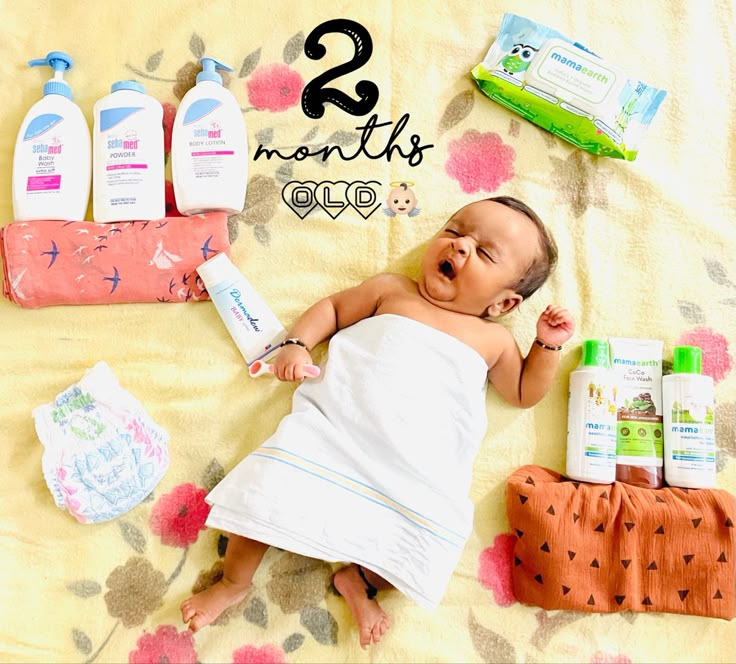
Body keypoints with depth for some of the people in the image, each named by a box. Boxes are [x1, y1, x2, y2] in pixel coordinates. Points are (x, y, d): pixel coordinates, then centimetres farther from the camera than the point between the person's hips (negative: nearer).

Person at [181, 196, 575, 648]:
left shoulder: (494, 340, 14)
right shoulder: (391, 290, 12)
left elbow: (524, 393, 23)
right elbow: (332, 308, 20)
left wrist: (549, 345, 9)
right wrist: (297, 344, 3)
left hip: (414, 474, 1)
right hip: (331, 432, 0)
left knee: (431, 542, -20)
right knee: (266, 491, -17)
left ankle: (360, 579, 11)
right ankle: (234, 582, 13)